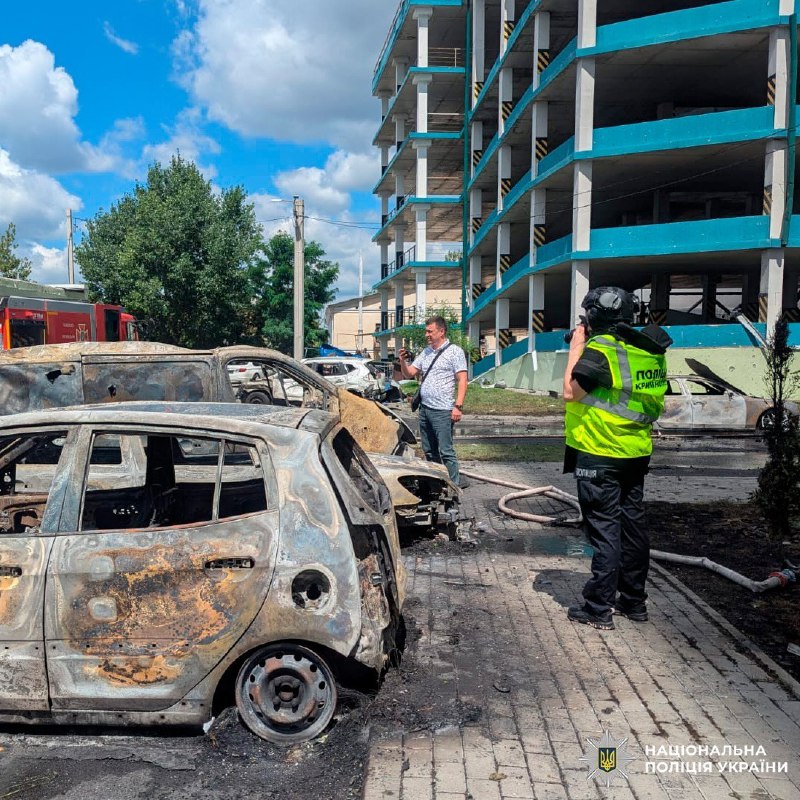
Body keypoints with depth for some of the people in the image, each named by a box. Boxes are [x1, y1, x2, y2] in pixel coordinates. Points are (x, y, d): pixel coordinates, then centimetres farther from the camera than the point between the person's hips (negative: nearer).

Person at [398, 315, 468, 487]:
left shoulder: (454, 351, -3)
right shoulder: (425, 352, 17)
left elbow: (462, 380, -9)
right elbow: (409, 374, 18)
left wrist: (458, 406, -17)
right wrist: (403, 361, -3)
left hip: (442, 410, -7)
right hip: (424, 408, 7)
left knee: (446, 451, -8)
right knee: (429, 451, 13)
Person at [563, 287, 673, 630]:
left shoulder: (600, 349, -17)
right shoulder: (650, 352, 6)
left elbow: (571, 392, -16)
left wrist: (576, 349, -7)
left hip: (600, 454, -7)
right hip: (637, 452, 7)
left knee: (604, 530, -2)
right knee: (632, 525, 14)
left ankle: (599, 609, 6)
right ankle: (634, 601, 26)